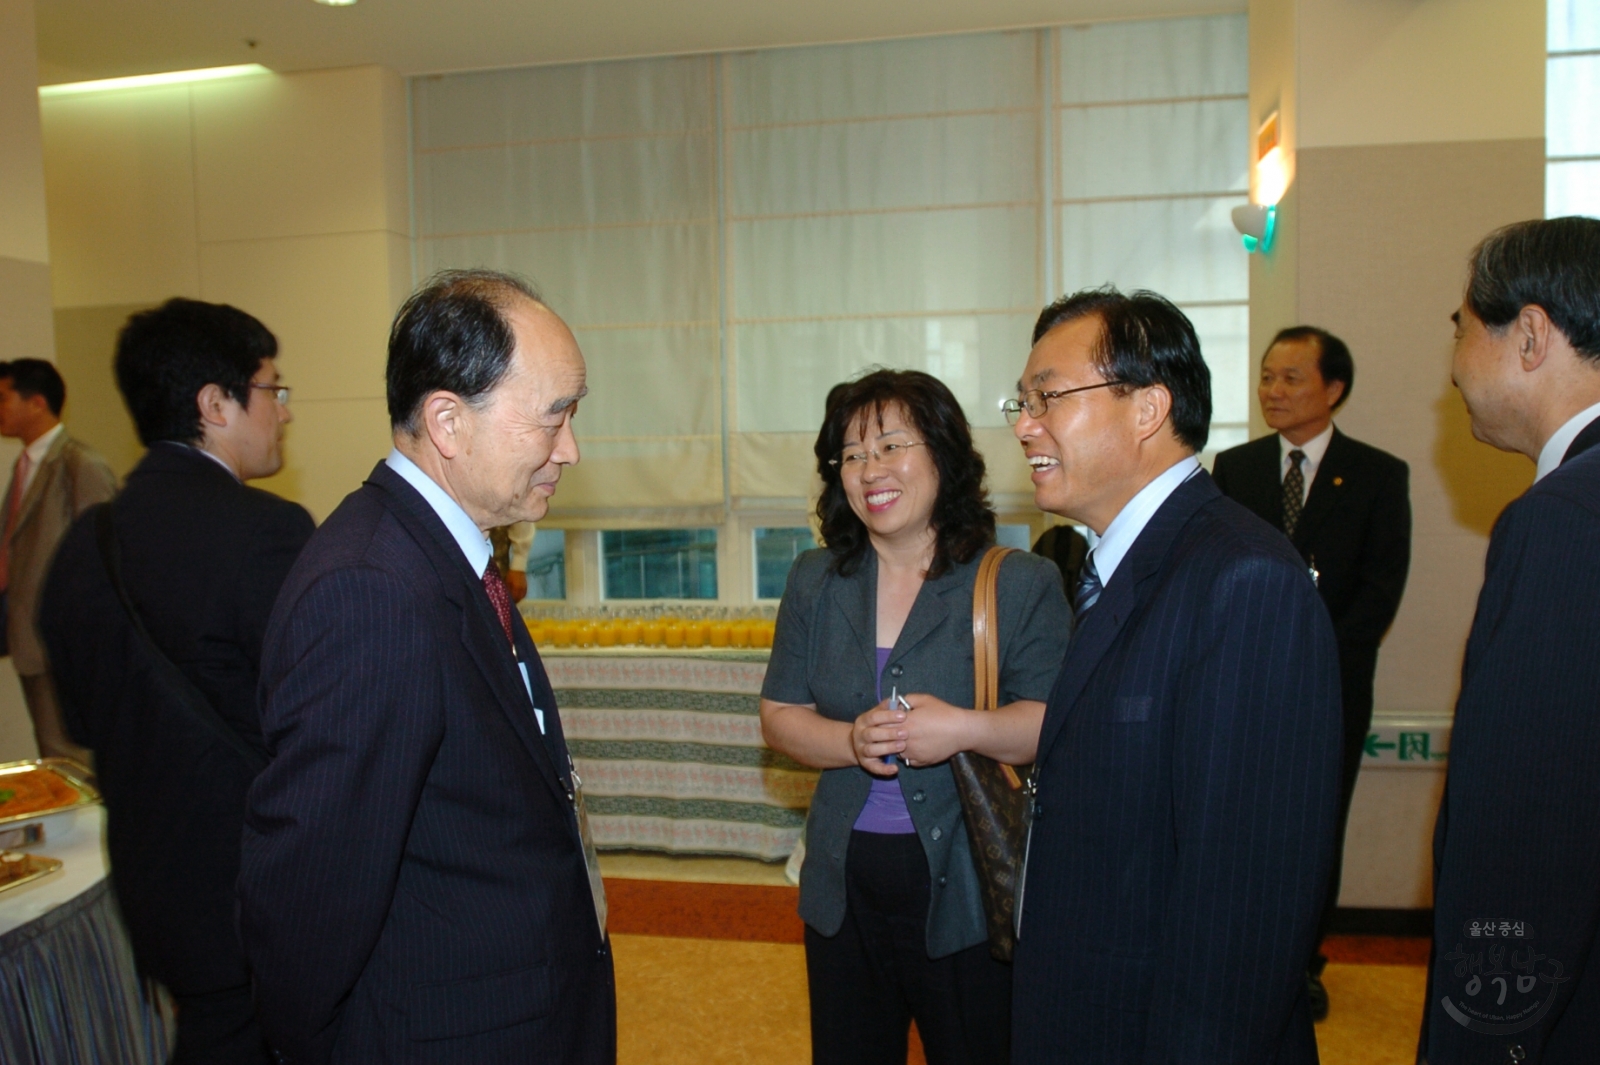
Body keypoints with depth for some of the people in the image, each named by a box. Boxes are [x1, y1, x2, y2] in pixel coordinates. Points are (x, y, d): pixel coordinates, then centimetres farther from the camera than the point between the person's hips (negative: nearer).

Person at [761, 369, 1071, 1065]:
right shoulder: (814, 582, 4)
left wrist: (965, 729, -27)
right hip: (845, 889, 4)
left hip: (968, 897, -3)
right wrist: (851, 741, -16)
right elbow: (779, 716, 4)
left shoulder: (1020, 584, -8)